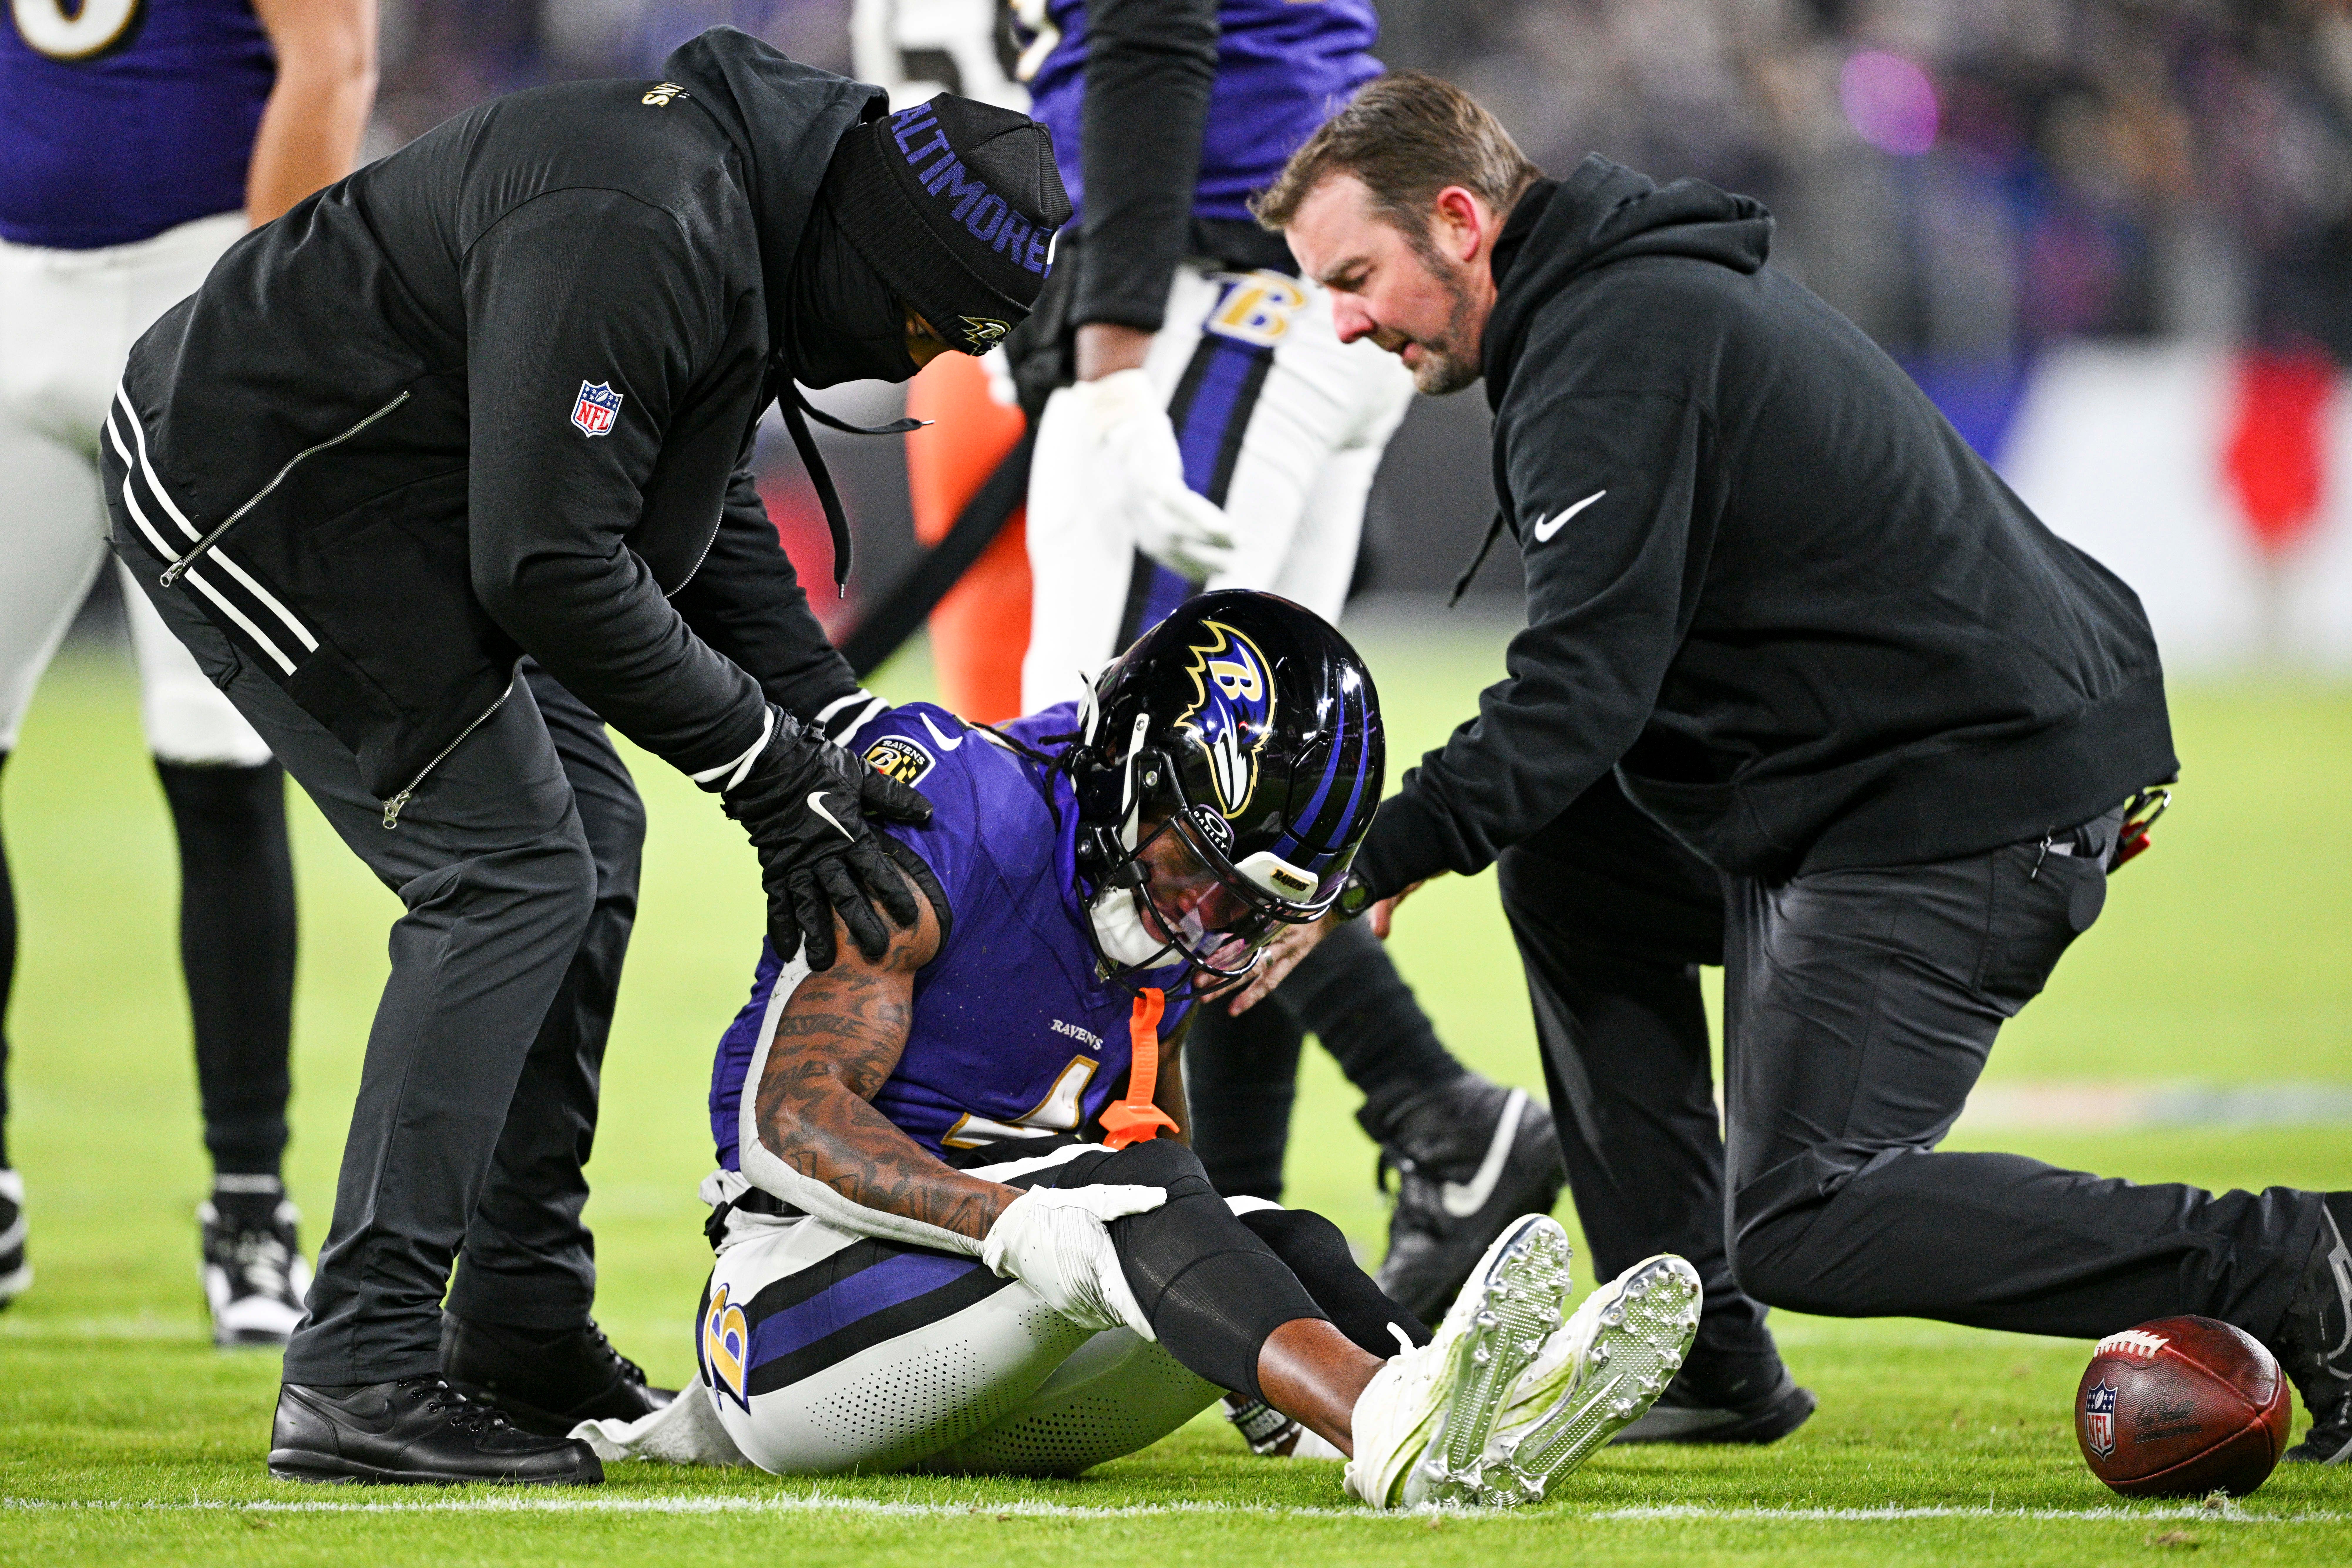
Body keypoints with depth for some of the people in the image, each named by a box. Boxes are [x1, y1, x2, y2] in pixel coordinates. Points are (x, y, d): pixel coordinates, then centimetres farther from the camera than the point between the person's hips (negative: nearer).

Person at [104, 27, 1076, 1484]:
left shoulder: (752, 202, 3)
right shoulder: (633, 233, -30)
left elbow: (704, 514, 14)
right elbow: (552, 565, -28)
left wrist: (840, 732, 5)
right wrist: (771, 768, -20)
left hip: (379, 489, 11)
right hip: (254, 488, -11)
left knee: (587, 835, 13)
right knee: (510, 871, -13)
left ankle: (523, 1335, 21)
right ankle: (358, 1376, -12)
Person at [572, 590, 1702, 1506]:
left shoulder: (1178, 944, 11)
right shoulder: (951, 827, -14)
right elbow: (797, 1116, -21)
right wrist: (1012, 1223, -36)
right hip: (799, 1302, -8)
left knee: (1282, 1240, -15)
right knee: (1134, 1183, -30)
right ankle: (1398, 1434, -55)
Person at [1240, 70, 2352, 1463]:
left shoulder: (1612, 354, -15)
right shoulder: (1662, 284, 18)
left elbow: (1586, 683, -22)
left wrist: (1370, 864, -21)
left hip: (1958, 807, -11)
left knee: (1801, 1229, -11)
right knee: (1566, 867, 20)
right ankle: (1699, 1356, 18)